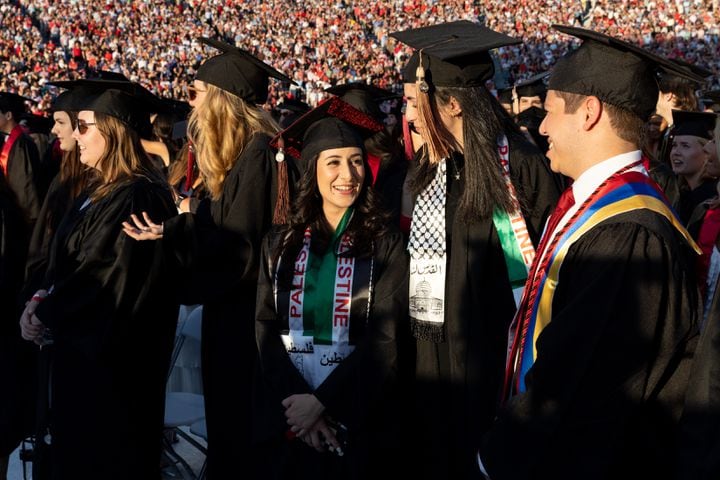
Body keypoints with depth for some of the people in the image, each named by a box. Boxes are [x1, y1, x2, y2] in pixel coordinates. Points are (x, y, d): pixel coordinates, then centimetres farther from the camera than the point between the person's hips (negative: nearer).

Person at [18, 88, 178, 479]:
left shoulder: (136, 197, -22)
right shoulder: (102, 190, 10)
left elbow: (101, 276, -23)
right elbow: (68, 261, 16)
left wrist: (46, 314, -11)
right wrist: (43, 297, -2)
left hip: (108, 354, -10)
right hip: (85, 343, 10)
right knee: (74, 447, 19)